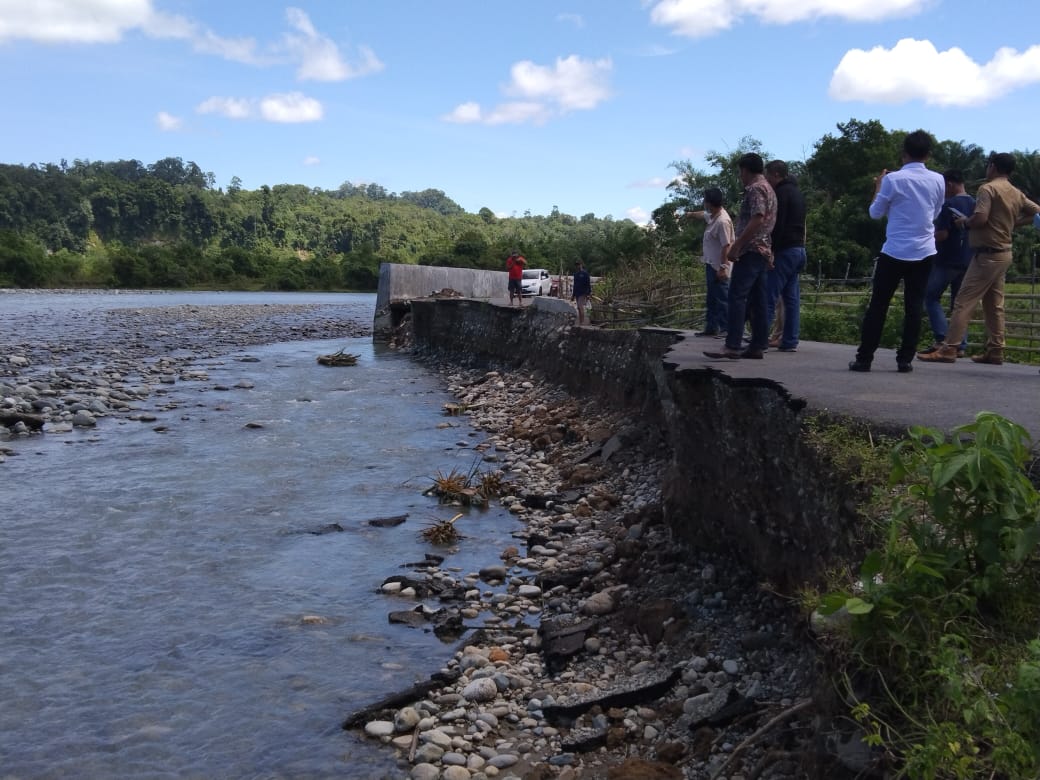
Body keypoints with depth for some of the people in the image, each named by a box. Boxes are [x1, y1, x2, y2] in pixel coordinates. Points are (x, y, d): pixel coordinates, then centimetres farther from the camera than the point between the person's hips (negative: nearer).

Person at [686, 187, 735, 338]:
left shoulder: (722, 221, -24)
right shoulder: (713, 215, 5)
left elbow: (727, 246, -25)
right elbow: (702, 214, 31)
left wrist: (723, 267, -27)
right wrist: (691, 214, 50)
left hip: (719, 267, -10)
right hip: (711, 264, 10)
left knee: (722, 298, -3)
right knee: (711, 299, 14)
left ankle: (726, 329, 2)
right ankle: (711, 328, 21)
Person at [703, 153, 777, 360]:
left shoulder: (756, 189, -9)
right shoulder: (769, 189, 23)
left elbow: (757, 220, -20)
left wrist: (736, 246, -21)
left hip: (750, 250, -10)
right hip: (763, 252, 10)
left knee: (737, 297, -15)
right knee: (757, 300, 8)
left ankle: (732, 346, -21)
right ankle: (757, 346, 7)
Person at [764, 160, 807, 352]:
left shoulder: (781, 193, -10)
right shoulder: (797, 192, 20)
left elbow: (778, 225, -18)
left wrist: (771, 250, -19)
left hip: (785, 250, -10)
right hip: (799, 249, 10)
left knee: (769, 297, -10)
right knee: (791, 298, 8)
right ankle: (789, 341, 8)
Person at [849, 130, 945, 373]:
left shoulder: (893, 179, -9)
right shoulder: (938, 180, 3)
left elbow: (875, 212, 2)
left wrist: (878, 187, 15)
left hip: (894, 252, -3)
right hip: (924, 252, 3)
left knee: (877, 306, 3)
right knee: (914, 307, 5)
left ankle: (864, 358, 4)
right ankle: (905, 359, 4)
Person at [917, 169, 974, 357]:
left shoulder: (949, 204, -13)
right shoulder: (974, 204, 10)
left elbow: (942, 234, -18)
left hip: (947, 261, -7)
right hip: (967, 262, 7)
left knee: (931, 296, 2)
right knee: (959, 303, 9)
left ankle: (941, 340, -10)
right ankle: (960, 345, 6)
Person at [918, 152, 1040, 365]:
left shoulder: (988, 188, -13)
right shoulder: (1017, 193, 10)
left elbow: (980, 218, -23)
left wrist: (964, 222, -4)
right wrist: (1012, 222, 14)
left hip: (988, 254, -8)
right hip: (1004, 253, 8)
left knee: (964, 301, -9)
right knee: (994, 304, 12)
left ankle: (948, 349, -12)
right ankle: (995, 351, 14)